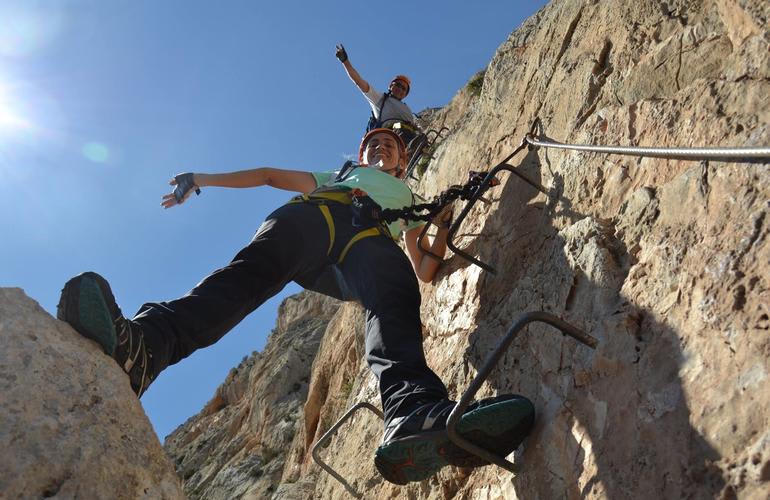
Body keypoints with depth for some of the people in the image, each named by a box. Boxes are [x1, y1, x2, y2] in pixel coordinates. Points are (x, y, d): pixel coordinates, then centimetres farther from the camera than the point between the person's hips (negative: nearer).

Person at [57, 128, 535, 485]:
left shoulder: (408, 201, 45)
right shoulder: (334, 177, 47)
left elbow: (424, 271, 32)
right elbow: (271, 174, 37)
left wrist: (445, 226, 17)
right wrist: (203, 179, 29)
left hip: (373, 238, 0)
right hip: (316, 214, 0)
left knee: (396, 302, -37)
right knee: (255, 268, -34)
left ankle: (414, 419, -65)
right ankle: (138, 343, -60)